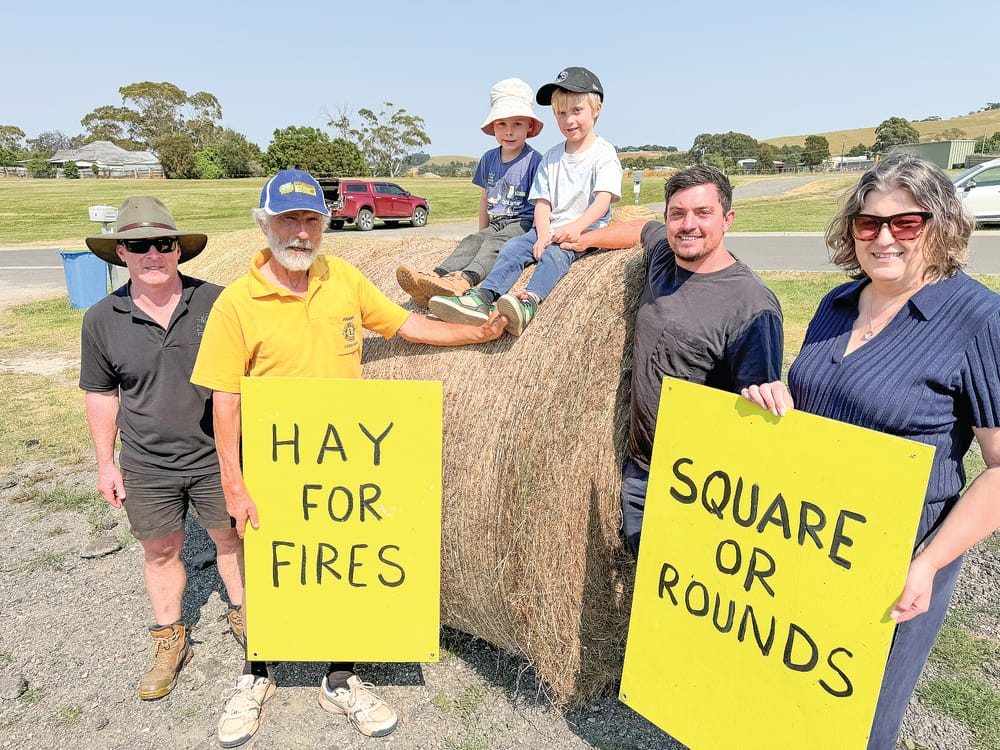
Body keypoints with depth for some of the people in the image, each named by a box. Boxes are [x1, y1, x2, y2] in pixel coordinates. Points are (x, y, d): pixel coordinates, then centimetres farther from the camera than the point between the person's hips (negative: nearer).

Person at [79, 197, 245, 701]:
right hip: (147, 467, 1)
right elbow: (101, 394, 5)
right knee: (161, 551, 16)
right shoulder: (102, 320, -5)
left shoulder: (217, 303, -10)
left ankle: (241, 613, 40)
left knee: (230, 536, 15)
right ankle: (170, 642, 37)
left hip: (217, 456, -1)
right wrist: (105, 462, 6)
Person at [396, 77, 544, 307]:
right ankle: (434, 278, -49)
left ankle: (465, 280, -61)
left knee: (495, 242, -33)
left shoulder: (534, 160, -3)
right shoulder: (489, 159, 15)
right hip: (495, 223, 5)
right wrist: (482, 230, 21)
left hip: (523, 223, -5)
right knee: (472, 241, -23)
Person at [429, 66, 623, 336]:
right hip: (550, 227, 5)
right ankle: (483, 296, -39)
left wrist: (575, 227, -29)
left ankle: (529, 302, -58)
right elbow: (542, 202, 8)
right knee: (512, 247, -20)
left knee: (555, 253, -34)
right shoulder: (551, 158, 17)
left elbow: (603, 200, -12)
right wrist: (543, 235, -12)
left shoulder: (604, 153, 1)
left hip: (588, 228, -5)